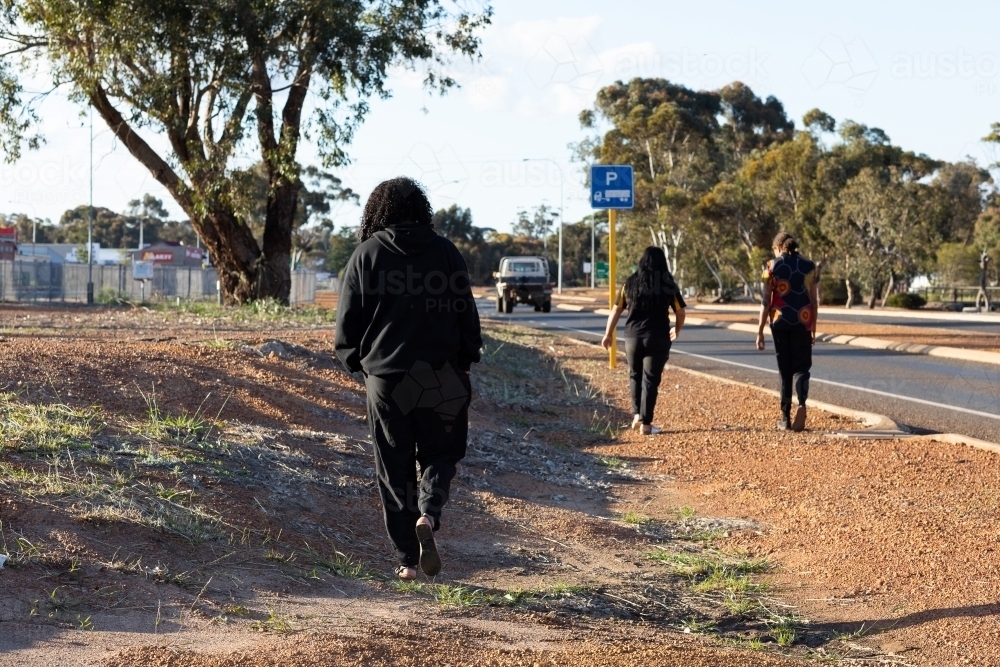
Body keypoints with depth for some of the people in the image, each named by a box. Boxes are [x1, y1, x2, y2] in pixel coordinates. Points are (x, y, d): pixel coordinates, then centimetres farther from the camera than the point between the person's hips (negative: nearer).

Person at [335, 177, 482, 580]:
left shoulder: (366, 254, 1)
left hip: (384, 376, 0)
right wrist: (466, 359, 13)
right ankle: (428, 514, -16)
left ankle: (408, 558, 6)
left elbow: (347, 319, 1)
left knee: (394, 467, 8)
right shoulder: (445, 251, 1)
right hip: (439, 375, 0)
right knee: (440, 453, 13)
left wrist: (354, 362, 14)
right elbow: (467, 313, 2)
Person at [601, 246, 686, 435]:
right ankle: (646, 423, 0)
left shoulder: (631, 283, 4)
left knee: (635, 375, 21)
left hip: (633, 337, 2)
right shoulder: (668, 285, 0)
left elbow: (616, 310, 4)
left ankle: (637, 415, 12)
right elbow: (680, 312, 3)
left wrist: (608, 334, 14)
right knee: (650, 379, 2)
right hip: (657, 338, -2)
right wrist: (677, 330, 23)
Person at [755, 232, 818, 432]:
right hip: (802, 321, 1)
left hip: (780, 321, -1)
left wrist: (760, 331, -2)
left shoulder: (772, 266, -2)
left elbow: (766, 301, -5)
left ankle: (786, 418, 10)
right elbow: (814, 301, 5)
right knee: (801, 366, 6)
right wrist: (813, 328, 14)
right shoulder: (809, 266, 4)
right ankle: (802, 403, -23)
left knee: (785, 368, 9)